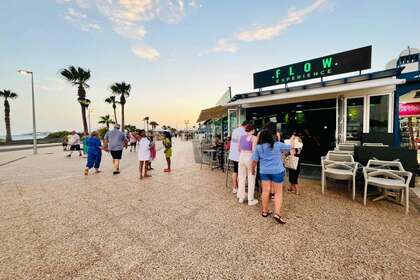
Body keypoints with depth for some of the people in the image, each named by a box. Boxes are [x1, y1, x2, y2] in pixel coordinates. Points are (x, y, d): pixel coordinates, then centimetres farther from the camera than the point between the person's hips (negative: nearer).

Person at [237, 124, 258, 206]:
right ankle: (251, 200, 13)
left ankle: (241, 197, 24)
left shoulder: (241, 137, 8)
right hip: (250, 157, -5)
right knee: (251, 179, 5)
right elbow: (254, 150, -14)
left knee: (241, 178, 13)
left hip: (242, 157, 5)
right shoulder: (254, 138, -8)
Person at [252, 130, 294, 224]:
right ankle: (277, 213, -2)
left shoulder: (258, 147, -1)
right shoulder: (278, 144, -2)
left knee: (265, 191, 11)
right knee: (278, 192, 6)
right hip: (277, 171, -2)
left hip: (264, 171, 2)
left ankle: (264, 211, 23)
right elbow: (289, 147, 14)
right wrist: (292, 149, 37)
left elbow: (254, 160, -1)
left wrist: (253, 169, 14)